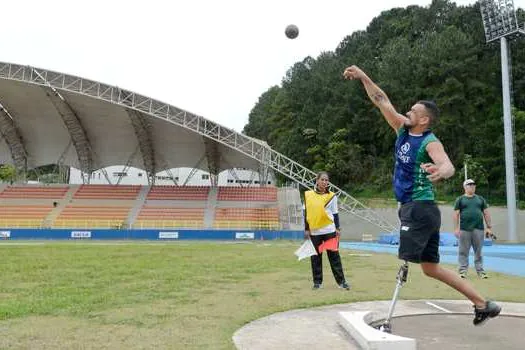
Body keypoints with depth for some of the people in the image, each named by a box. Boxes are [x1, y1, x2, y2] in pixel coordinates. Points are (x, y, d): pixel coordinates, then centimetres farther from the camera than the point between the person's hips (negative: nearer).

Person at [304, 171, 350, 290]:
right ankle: (317, 282, 15)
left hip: (329, 230, -1)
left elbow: (335, 213, 6)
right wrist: (306, 229, 4)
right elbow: (306, 213, 7)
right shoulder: (308, 195, 3)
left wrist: (338, 228, -1)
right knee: (315, 257, 6)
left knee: (334, 256, 1)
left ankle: (341, 281, 7)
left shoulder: (331, 196, 2)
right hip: (314, 231, 1)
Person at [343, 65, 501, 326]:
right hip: (412, 208, 9)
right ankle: (483, 305, 21)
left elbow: (449, 166, -32)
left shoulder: (430, 142, -14)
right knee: (431, 268, 13)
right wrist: (362, 76, 9)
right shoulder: (402, 130, 7)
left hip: (420, 209, -9)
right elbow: (382, 101, 12)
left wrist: (440, 172, -56)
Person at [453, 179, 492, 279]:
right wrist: (456, 228, -6)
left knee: (478, 252, 5)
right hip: (464, 229, -2)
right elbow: (456, 214, 1)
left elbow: (486, 213, 13)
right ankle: (463, 271, 5)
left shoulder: (480, 199, 15)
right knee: (463, 251, 0)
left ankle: (480, 271, 11)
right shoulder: (460, 199, 6)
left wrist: (489, 227, 6)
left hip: (479, 229, 2)